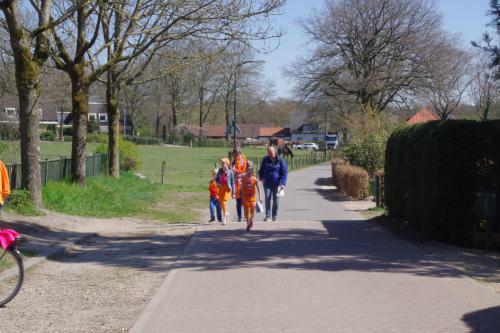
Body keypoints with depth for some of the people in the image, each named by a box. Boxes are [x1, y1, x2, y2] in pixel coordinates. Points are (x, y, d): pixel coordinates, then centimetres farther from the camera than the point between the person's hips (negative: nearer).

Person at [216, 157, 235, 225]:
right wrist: (218, 183, -8)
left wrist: (233, 193, -3)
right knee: (221, 202, 10)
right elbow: (216, 179, 15)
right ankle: (226, 213, 38)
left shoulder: (230, 172, -8)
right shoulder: (219, 171, 1)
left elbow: (232, 183, -3)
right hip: (221, 188, 5)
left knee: (224, 202, -16)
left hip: (227, 189, -5)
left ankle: (224, 218, -10)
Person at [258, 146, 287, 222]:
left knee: (276, 200, 6)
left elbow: (284, 172, -6)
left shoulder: (280, 161, -5)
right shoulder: (265, 160, 4)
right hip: (267, 183, 1)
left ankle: (275, 215, 18)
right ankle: (267, 216, -5)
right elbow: (261, 170, 17)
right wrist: (261, 178, 0)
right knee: (267, 199, -8)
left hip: (276, 183, -1)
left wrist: (283, 183, -16)